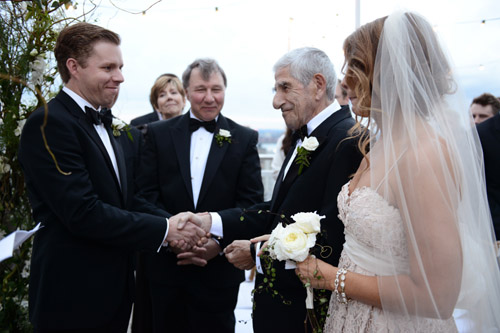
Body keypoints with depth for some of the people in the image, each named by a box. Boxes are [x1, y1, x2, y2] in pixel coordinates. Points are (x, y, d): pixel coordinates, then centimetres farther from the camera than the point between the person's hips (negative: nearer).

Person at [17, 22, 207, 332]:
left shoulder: (103, 125, 12)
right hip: (73, 298, -8)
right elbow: (84, 213, -23)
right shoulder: (49, 124, -16)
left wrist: (174, 223, -8)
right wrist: (164, 229, -17)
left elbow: (126, 198, 9)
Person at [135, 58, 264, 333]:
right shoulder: (158, 133, 4)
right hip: (166, 265, 1)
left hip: (219, 267, 0)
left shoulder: (245, 139, 2)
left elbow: (251, 201, -3)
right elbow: (147, 193, -2)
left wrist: (219, 242, -15)